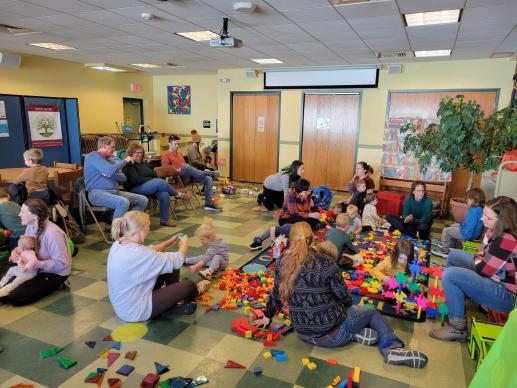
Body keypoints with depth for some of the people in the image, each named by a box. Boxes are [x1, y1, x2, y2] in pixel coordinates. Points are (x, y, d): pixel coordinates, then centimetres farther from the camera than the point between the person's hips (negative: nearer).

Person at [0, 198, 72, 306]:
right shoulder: (31, 226, -5)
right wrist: (15, 251, -12)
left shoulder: (52, 233, -30)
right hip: (39, 268, 9)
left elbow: (61, 263, -28)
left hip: (55, 273, -9)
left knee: (14, 297, -14)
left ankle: (55, 285, 2)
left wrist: (37, 264, -34)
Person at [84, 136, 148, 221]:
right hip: (97, 192, -8)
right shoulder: (93, 156, -3)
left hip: (115, 192, 8)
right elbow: (110, 170, -19)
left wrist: (109, 174, -8)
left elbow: (123, 178, 11)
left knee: (143, 200, -4)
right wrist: (125, 161, -6)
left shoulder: (111, 159, 20)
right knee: (124, 203, -35)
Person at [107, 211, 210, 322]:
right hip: (135, 311, -9)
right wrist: (185, 243, -1)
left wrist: (170, 242, 16)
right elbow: (177, 260, -20)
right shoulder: (137, 253, -30)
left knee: (169, 265, 10)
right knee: (189, 286, -8)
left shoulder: (119, 245, -3)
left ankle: (173, 294, 29)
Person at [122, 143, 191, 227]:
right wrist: (153, 181, -17)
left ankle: (164, 220, -17)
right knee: (160, 182, -30)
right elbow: (136, 180, -16)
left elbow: (155, 176, 18)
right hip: (136, 189, -7)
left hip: (151, 187, 7)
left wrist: (156, 182, -6)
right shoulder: (128, 166, -2)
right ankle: (179, 194, -10)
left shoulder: (145, 164, 23)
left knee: (164, 194, -26)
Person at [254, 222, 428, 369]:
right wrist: (346, 306, 14)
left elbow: (277, 294, 4)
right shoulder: (326, 264, -20)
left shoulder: (282, 263, -8)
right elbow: (344, 297, -10)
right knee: (372, 312, 23)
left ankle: (355, 334, 7)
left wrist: (268, 316, 22)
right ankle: (392, 348, 3)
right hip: (331, 332, -4)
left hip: (303, 333, 5)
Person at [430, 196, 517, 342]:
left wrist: (478, 261, -3)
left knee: (449, 275, -25)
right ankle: (454, 302, 21)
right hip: (496, 278, 10)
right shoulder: (499, 231, 0)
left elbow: (483, 270, -24)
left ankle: (457, 329, -10)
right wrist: (480, 257, -7)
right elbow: (486, 252, 15)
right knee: (454, 255, 14)